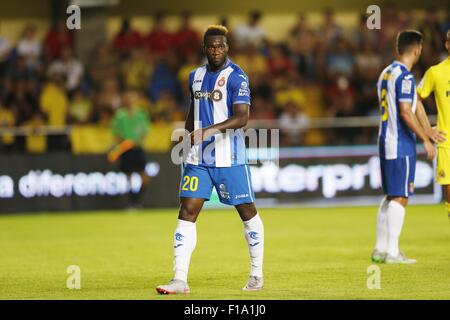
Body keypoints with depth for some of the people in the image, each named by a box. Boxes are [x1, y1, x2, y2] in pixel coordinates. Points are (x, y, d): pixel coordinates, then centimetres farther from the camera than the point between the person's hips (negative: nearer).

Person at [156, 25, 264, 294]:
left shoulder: (237, 77, -10)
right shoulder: (196, 76, 11)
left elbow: (242, 117, -21)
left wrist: (209, 131, -31)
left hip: (229, 158, -5)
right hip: (198, 158, 6)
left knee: (247, 211, 5)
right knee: (187, 212, -5)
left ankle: (257, 275, 19)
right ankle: (180, 280, -7)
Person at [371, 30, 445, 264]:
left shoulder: (386, 73, 15)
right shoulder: (404, 75, -14)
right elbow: (406, 112, -20)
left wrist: (426, 131, 27)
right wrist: (426, 140, -13)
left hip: (386, 140, 9)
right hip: (401, 144, -9)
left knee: (391, 197, 14)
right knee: (400, 197, -6)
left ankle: (380, 249, 14)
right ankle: (392, 252, -8)